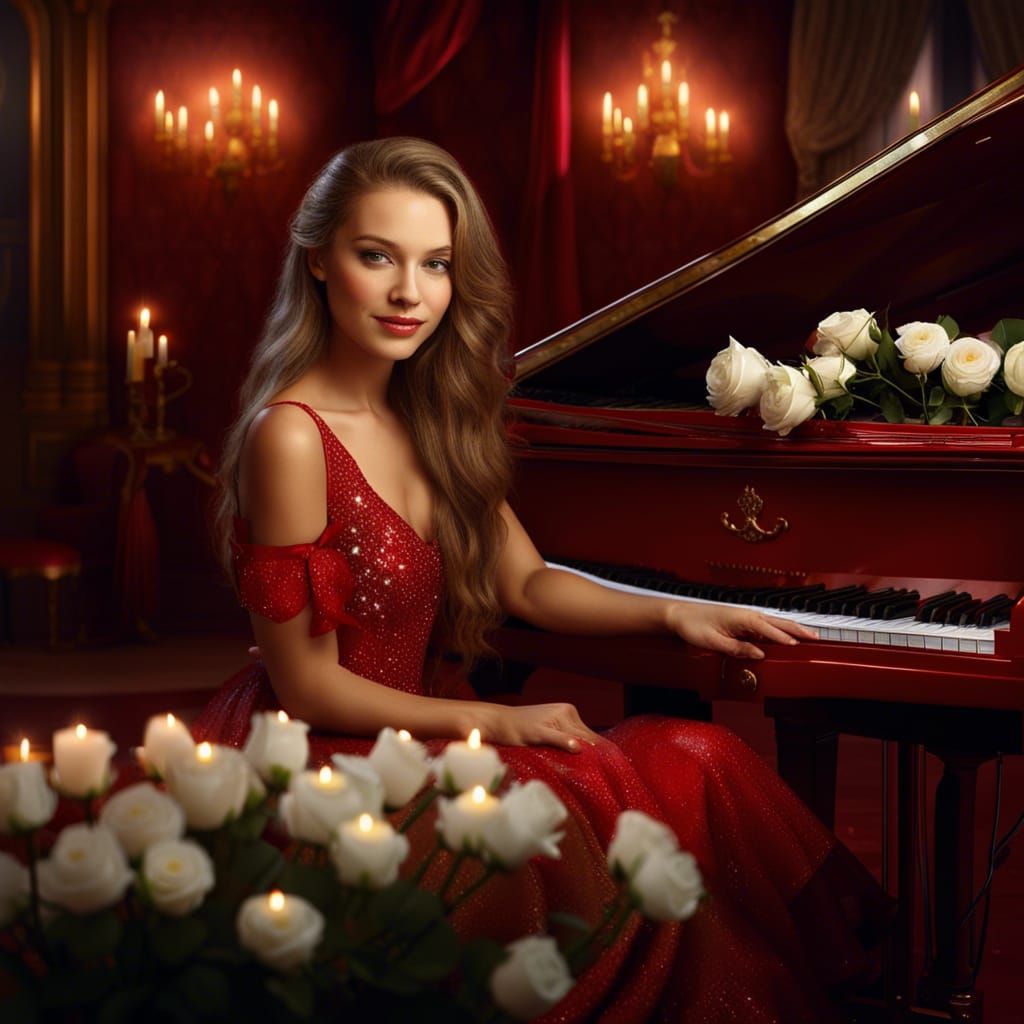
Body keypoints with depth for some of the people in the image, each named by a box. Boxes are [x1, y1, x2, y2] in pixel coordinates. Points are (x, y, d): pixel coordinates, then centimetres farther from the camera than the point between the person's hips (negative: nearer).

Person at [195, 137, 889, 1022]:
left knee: (697, 764, -7)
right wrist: (493, 722, -14)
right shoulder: (290, 436, -20)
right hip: (316, 758, -8)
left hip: (403, 733, 8)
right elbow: (307, 688, -17)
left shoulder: (429, 420, 7)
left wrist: (673, 614, 2)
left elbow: (526, 585, 15)